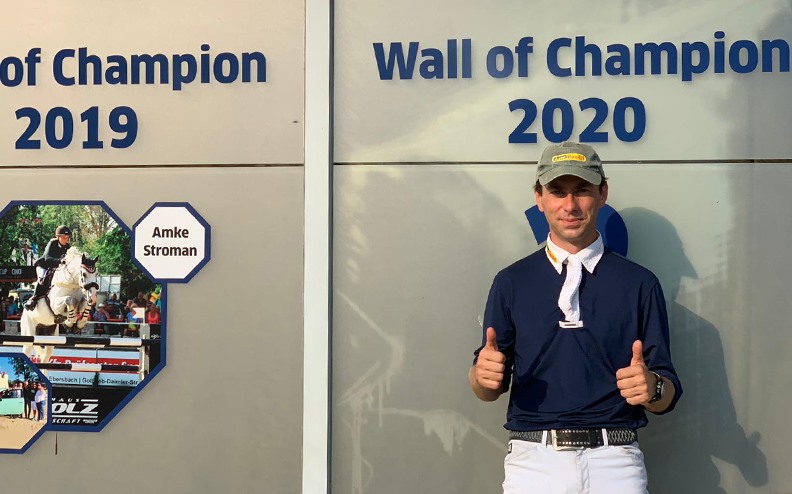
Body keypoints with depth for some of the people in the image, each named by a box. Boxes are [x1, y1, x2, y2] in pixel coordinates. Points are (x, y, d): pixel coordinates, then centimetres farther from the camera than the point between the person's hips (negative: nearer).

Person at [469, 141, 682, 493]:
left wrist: (652, 388, -17)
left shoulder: (640, 283, 5)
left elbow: (668, 395, 5)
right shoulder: (511, 282, 7)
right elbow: (488, 389, 9)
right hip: (533, 461, 1)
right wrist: (483, 375, -13)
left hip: (615, 463, 0)